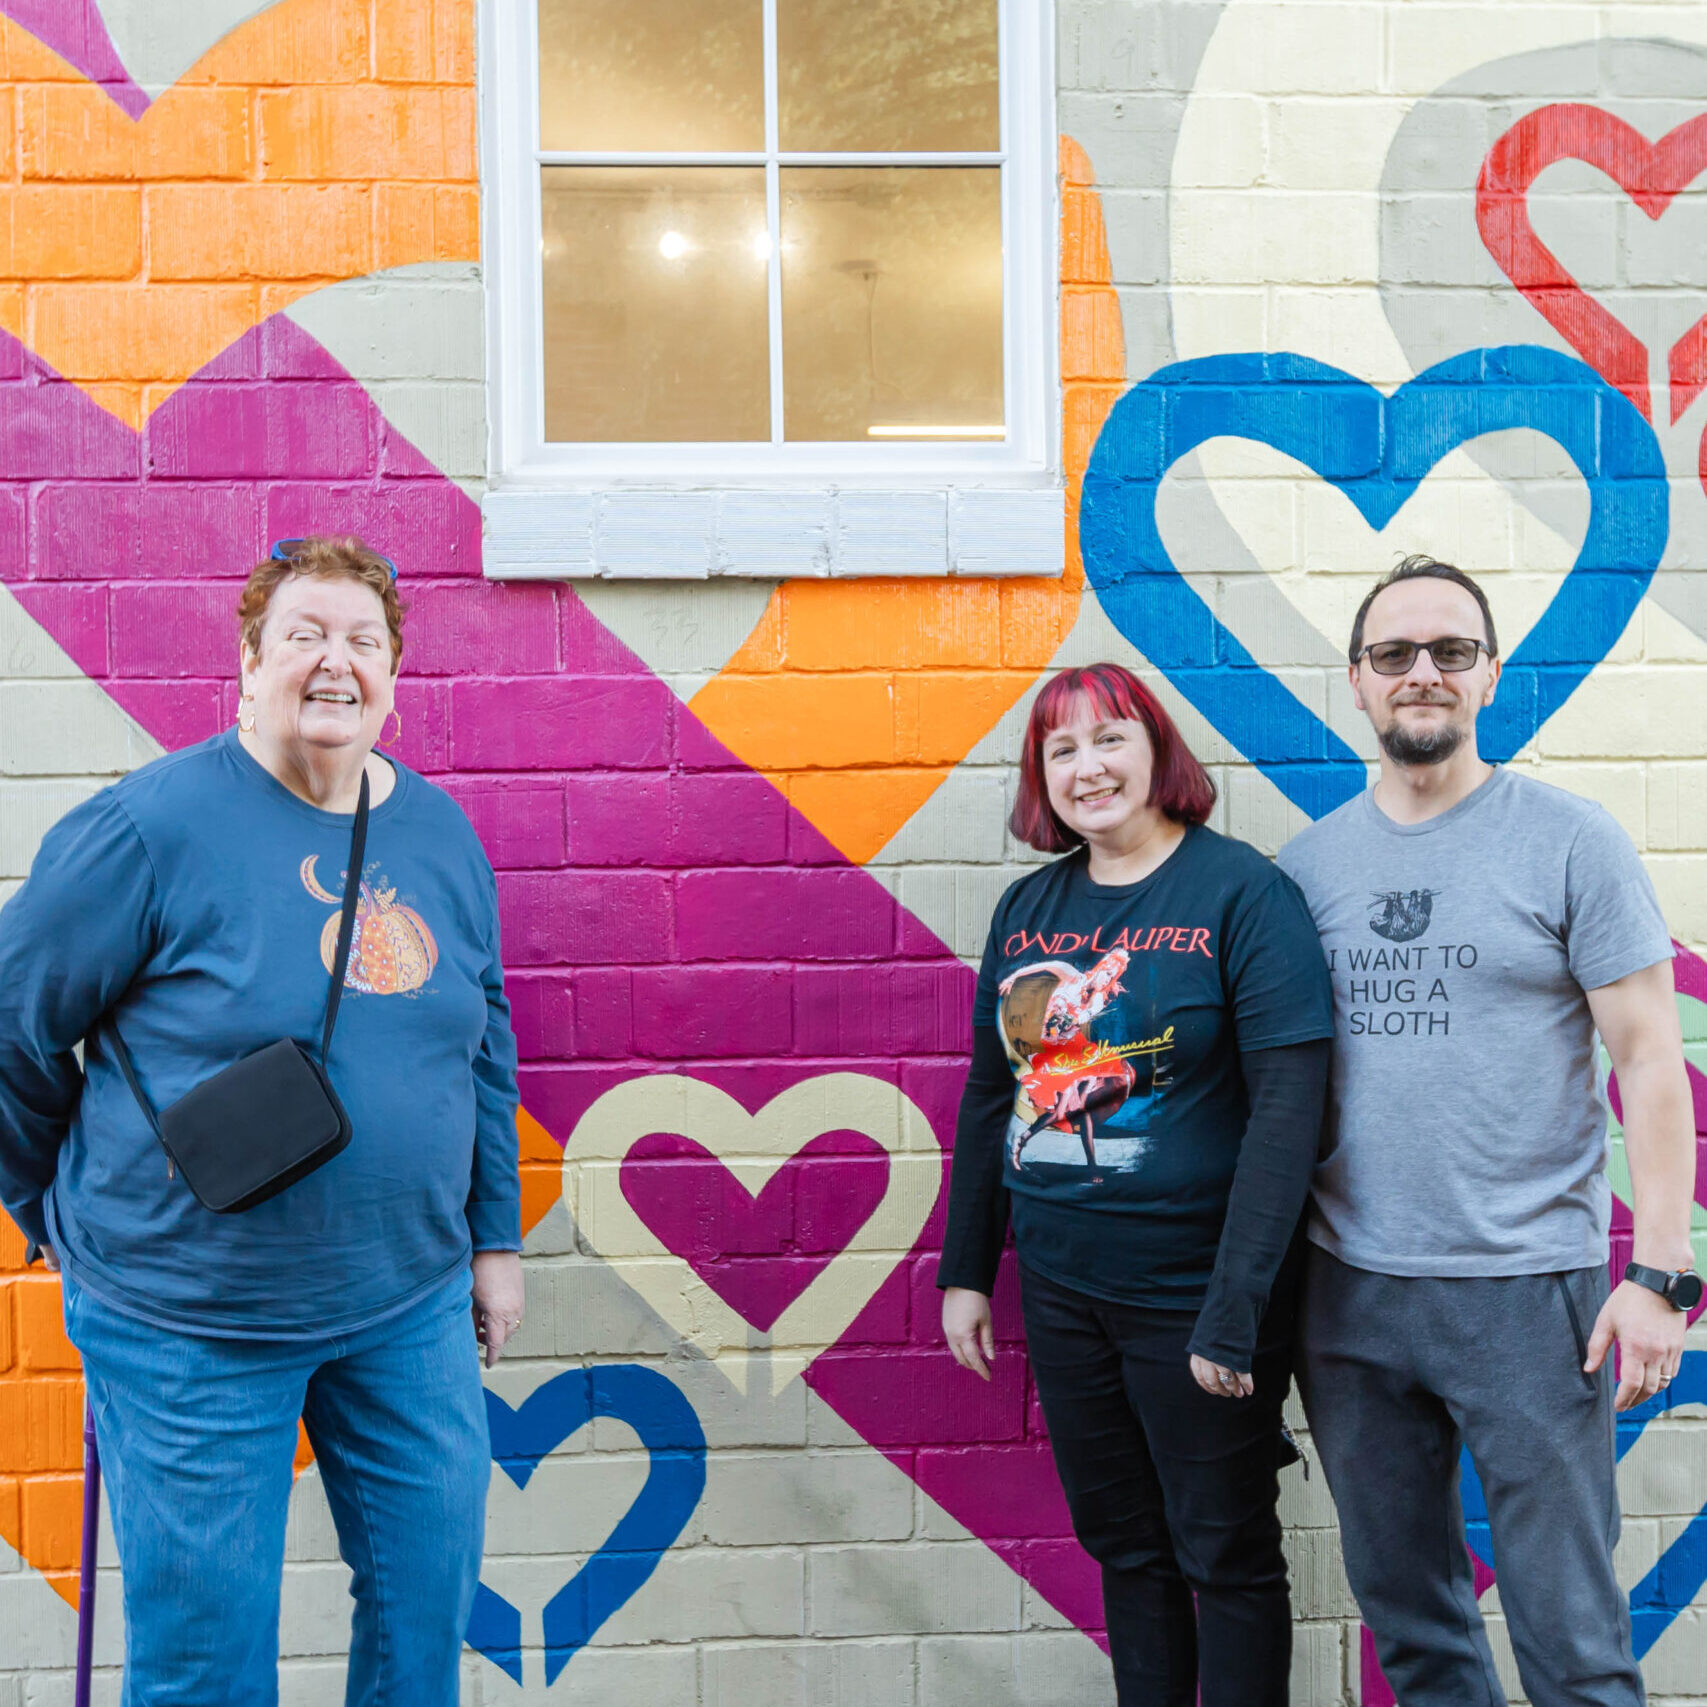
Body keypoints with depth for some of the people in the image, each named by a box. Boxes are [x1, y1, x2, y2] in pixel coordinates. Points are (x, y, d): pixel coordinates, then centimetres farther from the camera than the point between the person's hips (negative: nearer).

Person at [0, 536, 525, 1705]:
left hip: (412, 1304, 5)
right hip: (191, 1320, -4)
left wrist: (495, 1237, 13)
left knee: (430, 1598, 13)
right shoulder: (156, 823, -13)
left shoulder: (443, 835, 3)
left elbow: (485, 1048, 13)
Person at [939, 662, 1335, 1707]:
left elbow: (1288, 1107, -17)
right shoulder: (1028, 907, 5)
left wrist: (1236, 1312, -21)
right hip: (1061, 1287, 5)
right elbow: (989, 1093, 12)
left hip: (1192, 1292, -5)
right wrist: (967, 1270, 11)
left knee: (1226, 1555, 10)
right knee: (1122, 1544, 18)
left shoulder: (1241, 892, -12)